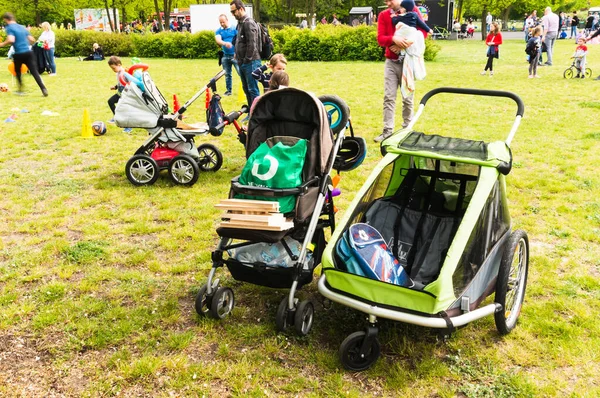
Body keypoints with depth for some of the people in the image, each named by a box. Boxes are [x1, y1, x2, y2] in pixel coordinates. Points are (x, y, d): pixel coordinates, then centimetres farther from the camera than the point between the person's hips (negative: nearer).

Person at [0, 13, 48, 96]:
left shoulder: (9, 28, -4)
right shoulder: (22, 27, 15)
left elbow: (11, 40, -20)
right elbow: (32, 40, 14)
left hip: (19, 54, -4)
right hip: (28, 52, 4)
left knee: (17, 72, 19)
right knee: (35, 72, 0)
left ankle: (21, 90, 25)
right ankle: (44, 89, -14)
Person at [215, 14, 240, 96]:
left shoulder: (234, 28, -1)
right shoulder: (218, 31, 8)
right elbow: (218, 40, -10)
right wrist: (225, 43, -31)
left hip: (235, 55, -4)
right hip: (225, 56, 4)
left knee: (241, 72, -10)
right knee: (227, 74, 12)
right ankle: (228, 90, 21)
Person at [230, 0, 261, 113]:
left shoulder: (249, 23, -14)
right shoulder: (240, 22, 16)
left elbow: (252, 44, -19)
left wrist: (247, 60, -17)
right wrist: (237, 55, 14)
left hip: (250, 62, -10)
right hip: (242, 62, 10)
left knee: (253, 89, -6)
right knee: (246, 89, 14)